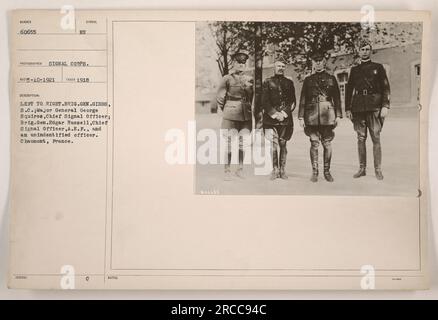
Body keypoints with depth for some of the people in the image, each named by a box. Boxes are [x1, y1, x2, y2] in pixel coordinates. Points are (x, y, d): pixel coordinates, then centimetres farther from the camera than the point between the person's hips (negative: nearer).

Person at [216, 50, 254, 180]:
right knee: (228, 143, -4)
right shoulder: (227, 79, -1)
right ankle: (227, 171, 4)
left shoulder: (249, 79, 10)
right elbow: (220, 99, 5)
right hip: (230, 116, -4)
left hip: (246, 116, 4)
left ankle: (240, 169, 17)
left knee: (243, 143, 4)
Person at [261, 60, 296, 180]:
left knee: (283, 144, 3)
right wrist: (275, 114, -8)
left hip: (286, 118, 2)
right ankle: (275, 170, 1)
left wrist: (283, 114, -4)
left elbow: (293, 102, 10)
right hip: (270, 118, -2)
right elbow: (264, 101, 1)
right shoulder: (267, 82, 7)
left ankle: (282, 170, 10)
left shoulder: (289, 83, 13)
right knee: (273, 144, -8)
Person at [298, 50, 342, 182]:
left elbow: (337, 98, 10)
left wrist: (338, 115, 3)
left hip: (328, 115, 0)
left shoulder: (331, 79, 11)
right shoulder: (308, 80, 12)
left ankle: (327, 171, 10)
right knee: (314, 144, -1)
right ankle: (314, 172, 7)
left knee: (327, 144, 1)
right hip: (312, 116, 0)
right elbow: (303, 99, 10)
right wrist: (301, 117, 3)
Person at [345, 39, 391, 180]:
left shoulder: (378, 67, 8)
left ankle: (378, 170, 2)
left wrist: (385, 106, -8)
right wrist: (348, 109, 5)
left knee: (376, 139, -4)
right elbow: (349, 90, 14)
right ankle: (362, 168, 10)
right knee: (361, 139, 4)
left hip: (374, 107, -2)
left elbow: (386, 88, 2)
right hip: (358, 108, 3)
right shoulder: (354, 70, 15)